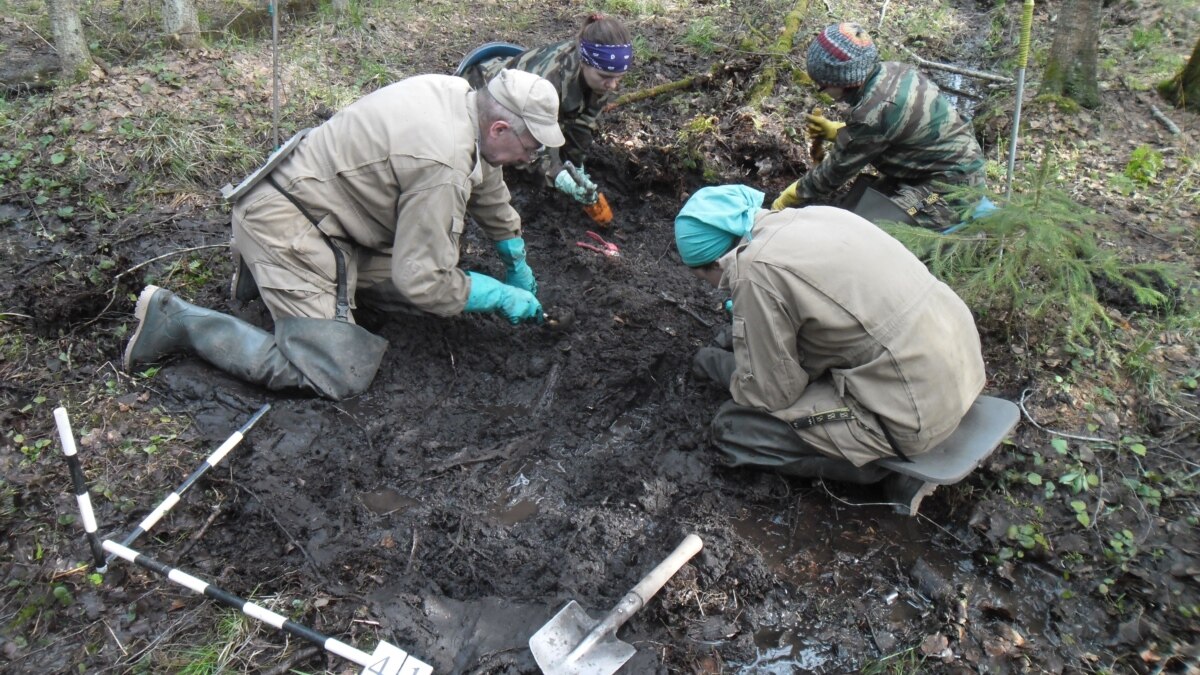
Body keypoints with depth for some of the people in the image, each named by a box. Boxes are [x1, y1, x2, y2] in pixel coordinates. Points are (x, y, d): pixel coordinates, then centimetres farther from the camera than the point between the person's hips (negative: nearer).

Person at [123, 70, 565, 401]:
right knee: (340, 376, -16)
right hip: (284, 221, -10)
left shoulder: (459, 95, 0)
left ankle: (265, 268, 18)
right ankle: (176, 319, -4)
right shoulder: (441, 164, -28)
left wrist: (516, 262, 26)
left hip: (318, 201, 10)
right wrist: (502, 297, -8)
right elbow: (424, 282, -23)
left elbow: (487, 183, 18)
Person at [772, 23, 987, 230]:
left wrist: (790, 198, -2)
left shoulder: (875, 110, -28)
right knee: (848, 208, 7)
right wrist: (834, 130, 15)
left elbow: (838, 167, -14)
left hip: (947, 191, -10)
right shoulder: (890, 71, -2)